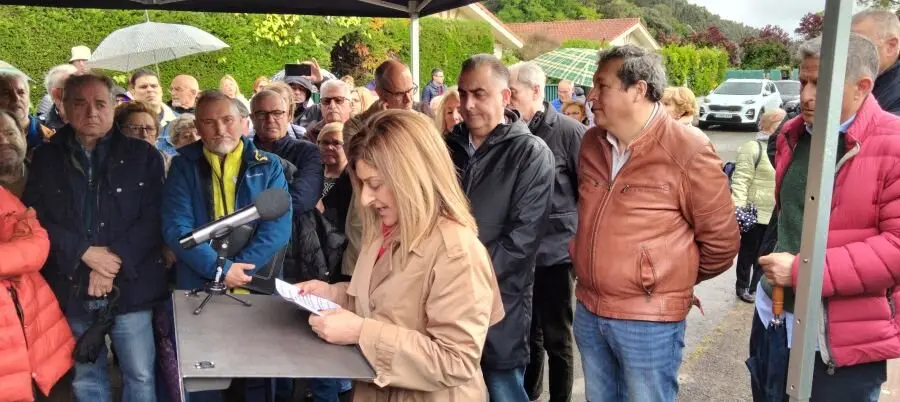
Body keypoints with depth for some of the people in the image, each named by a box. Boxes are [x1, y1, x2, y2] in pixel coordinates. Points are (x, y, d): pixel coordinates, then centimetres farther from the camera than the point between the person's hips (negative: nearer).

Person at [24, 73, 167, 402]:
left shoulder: (143, 155, 1)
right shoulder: (45, 158, 7)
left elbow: (153, 218, -6)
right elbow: (34, 219, 1)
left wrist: (115, 261, -15)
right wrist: (85, 252, -13)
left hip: (129, 286, -2)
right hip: (71, 289, 2)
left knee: (140, 375, 6)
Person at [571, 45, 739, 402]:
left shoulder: (688, 152, -15)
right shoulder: (591, 142, 3)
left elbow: (721, 239, -6)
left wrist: (676, 280, 7)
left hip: (649, 320, -5)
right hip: (588, 310, 6)